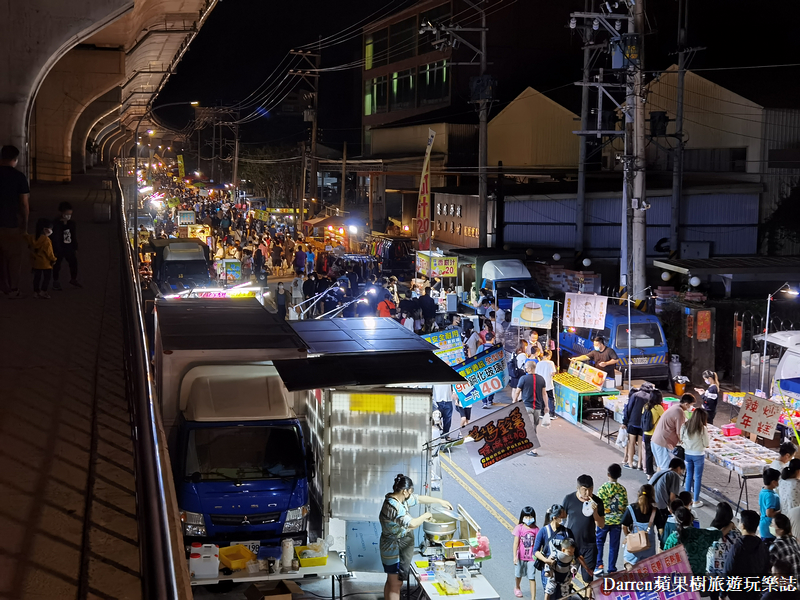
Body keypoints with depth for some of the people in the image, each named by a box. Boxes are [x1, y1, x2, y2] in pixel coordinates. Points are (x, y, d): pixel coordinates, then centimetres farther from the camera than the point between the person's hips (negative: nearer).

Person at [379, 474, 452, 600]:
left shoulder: (401, 499, 1)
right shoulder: (394, 507, -29)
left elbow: (418, 499, 15)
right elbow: (411, 524, -39)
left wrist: (440, 501, 15)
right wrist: (425, 516, -21)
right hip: (395, 550, -10)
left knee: (390, 583, 20)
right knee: (395, 585, -2)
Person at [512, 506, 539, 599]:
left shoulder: (535, 529, -6)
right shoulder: (519, 528, -9)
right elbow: (516, 543, -9)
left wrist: (537, 555, -5)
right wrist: (515, 556, -13)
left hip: (531, 557, -1)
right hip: (521, 556, 1)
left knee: (532, 578, -3)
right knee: (518, 575, 21)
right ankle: (517, 588, 51)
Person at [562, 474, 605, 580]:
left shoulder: (597, 502, -7)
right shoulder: (569, 499, -8)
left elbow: (602, 525, -3)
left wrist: (595, 512, -21)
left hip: (589, 545, 0)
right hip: (571, 544, 0)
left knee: (588, 577, 4)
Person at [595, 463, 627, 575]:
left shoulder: (603, 488, -13)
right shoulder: (622, 489, -5)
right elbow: (625, 506, 1)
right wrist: (624, 521, 13)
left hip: (604, 520, -2)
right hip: (617, 521, 2)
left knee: (599, 542, 14)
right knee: (614, 545, 10)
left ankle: (599, 565, 1)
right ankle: (612, 570, 13)